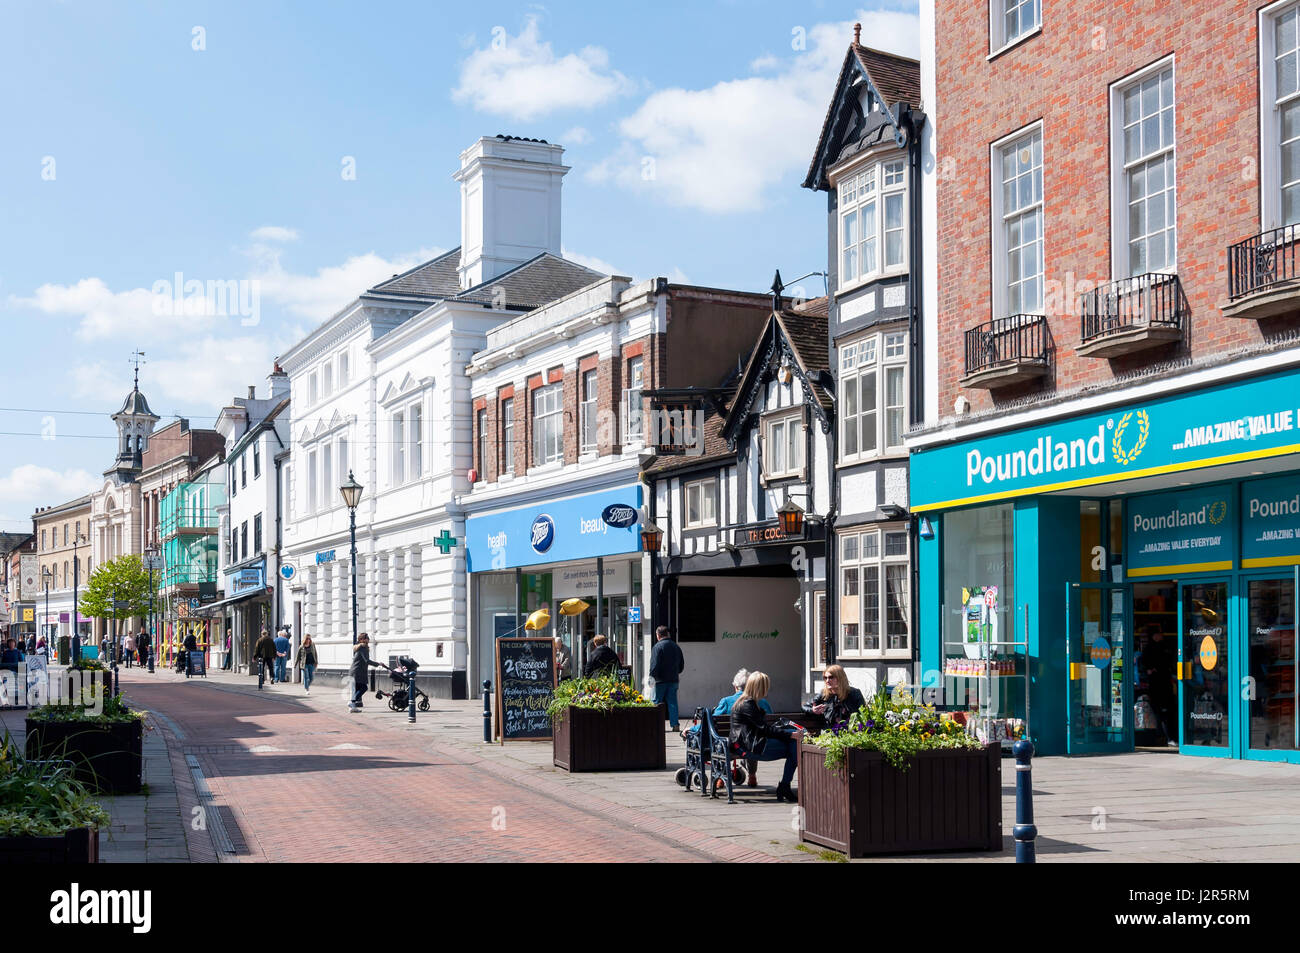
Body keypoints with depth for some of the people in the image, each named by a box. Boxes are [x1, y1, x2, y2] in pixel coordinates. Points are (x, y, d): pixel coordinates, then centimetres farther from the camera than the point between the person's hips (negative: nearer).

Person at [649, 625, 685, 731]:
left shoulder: (658, 646, -10)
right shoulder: (676, 646, 12)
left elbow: (654, 664, -16)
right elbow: (682, 664, 19)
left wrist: (652, 677, -11)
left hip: (661, 680, -6)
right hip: (673, 679, 6)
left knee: (657, 702, 2)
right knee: (672, 702, 8)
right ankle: (675, 725, 4)